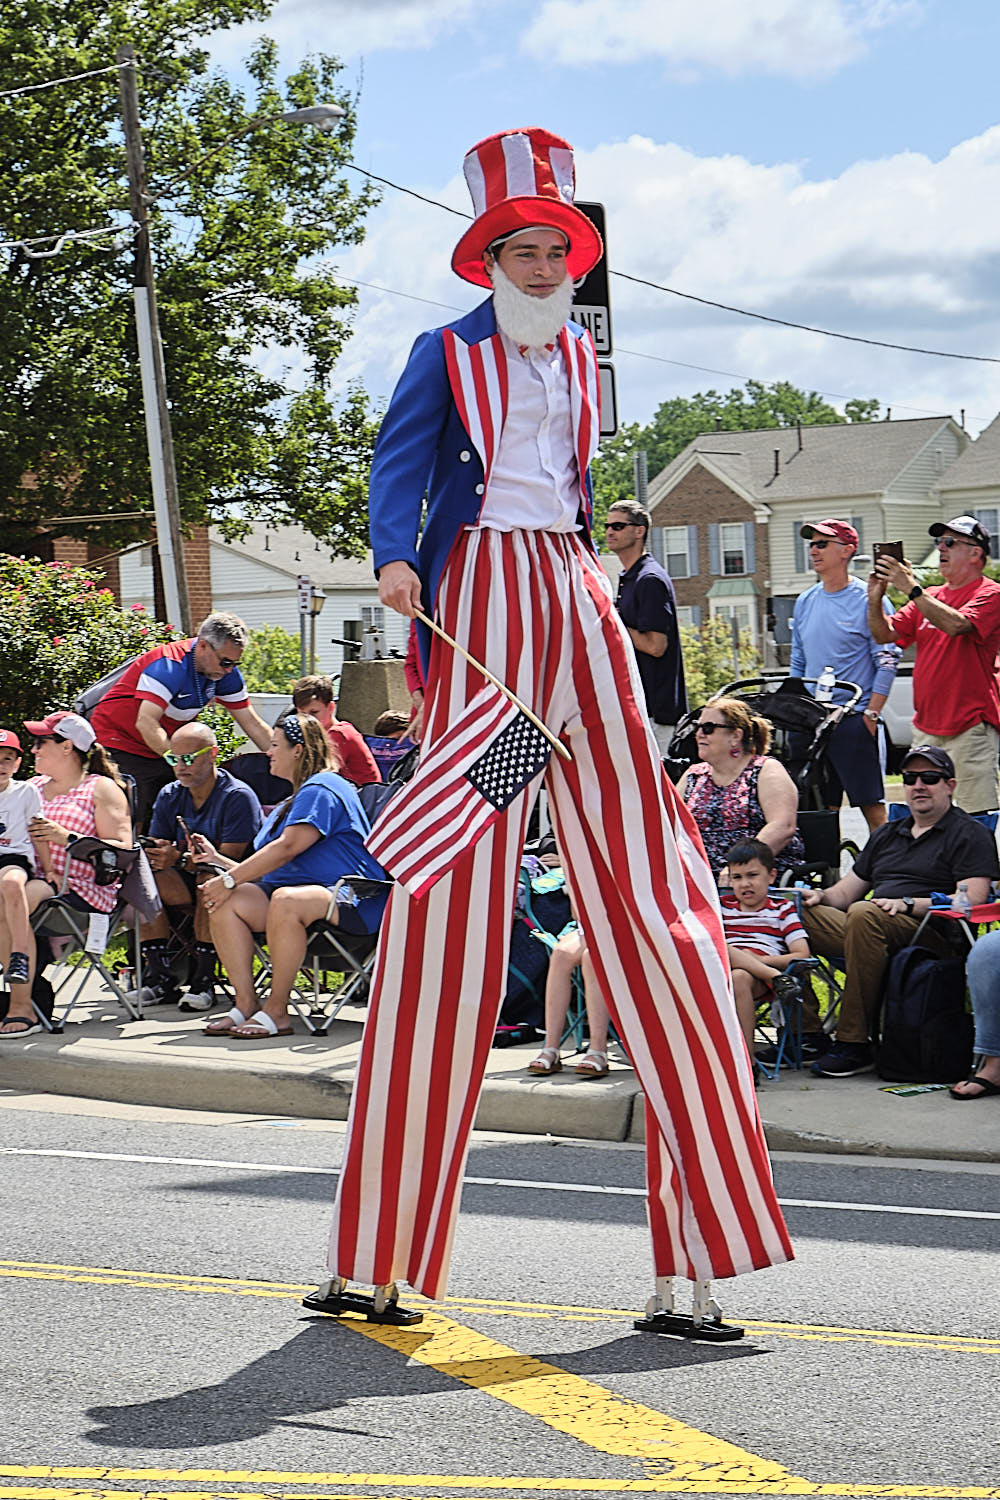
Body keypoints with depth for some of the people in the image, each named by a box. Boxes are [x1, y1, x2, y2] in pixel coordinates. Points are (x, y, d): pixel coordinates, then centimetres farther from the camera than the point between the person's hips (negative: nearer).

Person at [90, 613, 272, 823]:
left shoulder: (226, 672, -4)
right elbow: (146, 723, -36)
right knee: (131, 825, -18)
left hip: (163, 750, 7)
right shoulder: (169, 666, -27)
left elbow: (252, 724, 5)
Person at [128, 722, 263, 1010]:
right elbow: (157, 848, 4)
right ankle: (160, 979, -22)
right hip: (187, 883, 6)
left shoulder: (238, 797, -14)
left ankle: (204, 981, -31)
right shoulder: (169, 797, 7)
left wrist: (180, 859, -35)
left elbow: (228, 861, -21)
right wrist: (154, 854, -23)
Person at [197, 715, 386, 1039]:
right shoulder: (296, 799, 28)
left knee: (286, 900, -40)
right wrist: (219, 861, 20)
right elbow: (269, 866, 26)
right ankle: (245, 1003, -18)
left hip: (352, 902, -10)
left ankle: (276, 1011, -32)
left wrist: (230, 880, -17)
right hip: (299, 889, 10)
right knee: (226, 902, -12)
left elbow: (287, 848, -18)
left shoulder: (321, 790, -6)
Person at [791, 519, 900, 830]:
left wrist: (871, 714, -14)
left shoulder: (869, 600, -4)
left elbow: (887, 662, -7)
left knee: (871, 804, -7)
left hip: (855, 720, -6)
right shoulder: (805, 603, 16)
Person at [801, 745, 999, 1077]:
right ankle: (804, 1028, -18)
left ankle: (853, 1044, -38)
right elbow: (848, 890, 27)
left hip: (935, 934, -7)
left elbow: (971, 901, -8)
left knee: (863, 914, -38)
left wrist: (908, 904, -19)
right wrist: (821, 896, 3)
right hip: (870, 929, 7)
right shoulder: (886, 835, 29)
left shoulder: (970, 835, 7)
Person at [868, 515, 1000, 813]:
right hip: (926, 727, 7)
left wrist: (912, 590, -23)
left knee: (976, 818, -11)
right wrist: (875, 598, -5)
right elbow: (885, 634, 13)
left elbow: (955, 625, -23)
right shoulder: (930, 597, 17)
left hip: (969, 726, -7)